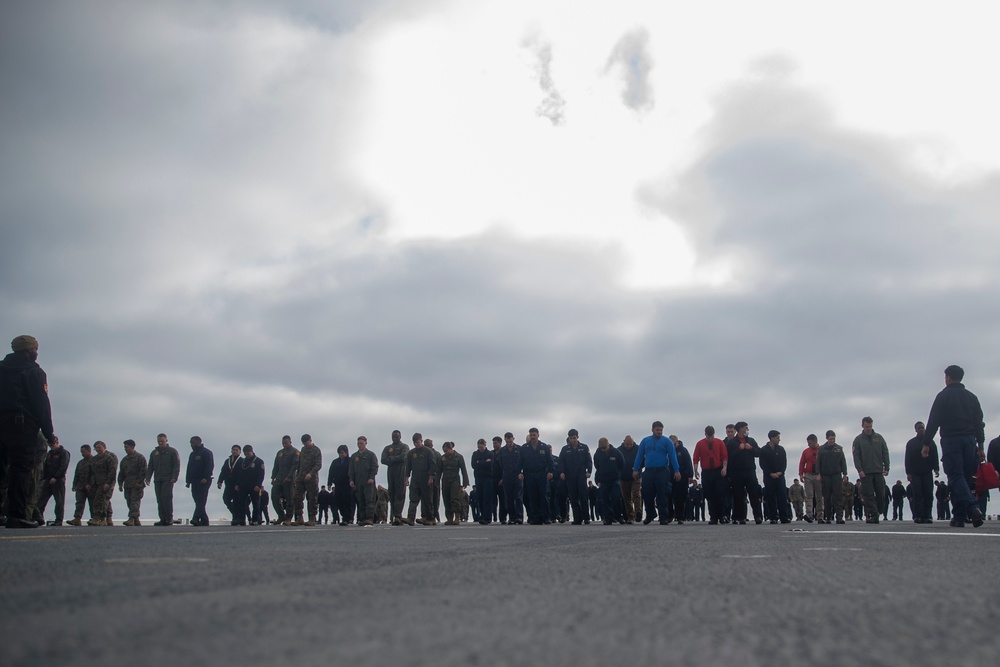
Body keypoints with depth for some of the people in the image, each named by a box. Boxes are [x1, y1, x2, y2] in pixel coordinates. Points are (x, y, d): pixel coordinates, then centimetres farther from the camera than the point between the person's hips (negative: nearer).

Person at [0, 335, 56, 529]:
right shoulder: (34, 372, 0)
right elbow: (41, 404, -8)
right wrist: (49, 433, -4)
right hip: (23, 425, -6)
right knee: (21, 468, -8)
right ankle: (17, 515, -13)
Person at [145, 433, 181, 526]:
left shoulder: (172, 451, 3)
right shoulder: (154, 453, 18)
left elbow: (176, 466, -3)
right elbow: (150, 467, 18)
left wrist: (174, 477, -15)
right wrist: (148, 478, 4)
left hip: (168, 480, -5)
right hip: (157, 480, 5)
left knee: (166, 498, -13)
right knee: (159, 500, 2)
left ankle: (169, 519, -9)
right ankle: (163, 519, 5)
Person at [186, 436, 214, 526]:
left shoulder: (206, 453, -3)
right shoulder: (192, 454, 23)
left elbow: (210, 466, -12)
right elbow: (189, 468, 24)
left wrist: (205, 478, -22)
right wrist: (188, 480, 15)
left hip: (203, 481, -8)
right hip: (194, 481, 8)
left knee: (201, 501, -14)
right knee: (198, 501, 5)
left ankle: (196, 518, -26)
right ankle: (204, 520, 8)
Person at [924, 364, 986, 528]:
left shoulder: (943, 396, 1)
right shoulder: (971, 397, 15)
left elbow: (933, 421, -4)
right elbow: (979, 422, 13)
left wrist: (926, 443, -1)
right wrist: (981, 445, 13)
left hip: (950, 440, -5)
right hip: (969, 440, 5)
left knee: (956, 477, -9)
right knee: (965, 477, 7)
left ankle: (972, 507, -30)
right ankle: (959, 516, 8)